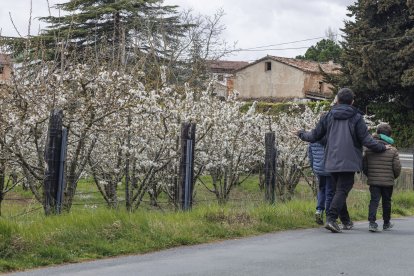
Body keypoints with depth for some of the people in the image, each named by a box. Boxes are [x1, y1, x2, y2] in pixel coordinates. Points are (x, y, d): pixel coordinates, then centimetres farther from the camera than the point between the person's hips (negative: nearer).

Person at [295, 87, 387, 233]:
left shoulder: (328, 116, 6)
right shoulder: (356, 118, -4)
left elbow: (314, 136, 9)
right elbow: (366, 140, -9)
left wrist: (301, 134, 28)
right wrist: (382, 147, 5)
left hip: (331, 162, 4)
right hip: (349, 162, -4)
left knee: (339, 190, 17)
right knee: (342, 191, -5)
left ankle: (346, 221, 23)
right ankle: (331, 218, -21)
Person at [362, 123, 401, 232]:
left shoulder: (368, 149, -1)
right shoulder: (393, 150, -8)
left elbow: (364, 166, 3)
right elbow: (397, 167, -7)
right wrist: (395, 176, 14)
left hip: (373, 182, 1)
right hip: (388, 182, -1)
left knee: (374, 200, 0)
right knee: (386, 202, 14)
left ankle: (372, 222, -18)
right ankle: (386, 223, 26)